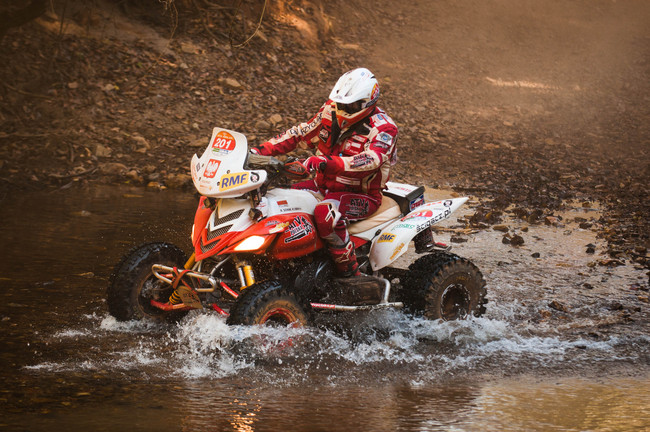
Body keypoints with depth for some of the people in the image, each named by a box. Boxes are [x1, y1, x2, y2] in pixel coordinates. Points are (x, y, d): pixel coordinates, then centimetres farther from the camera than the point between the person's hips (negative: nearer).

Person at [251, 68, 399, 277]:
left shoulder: (383, 128, -19)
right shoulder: (331, 112, 1)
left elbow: (370, 160, -37)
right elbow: (300, 133, 11)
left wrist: (325, 162, -51)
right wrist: (261, 150, -1)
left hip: (363, 195, -7)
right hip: (325, 185, 8)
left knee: (326, 213, -37)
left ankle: (350, 274, -26)